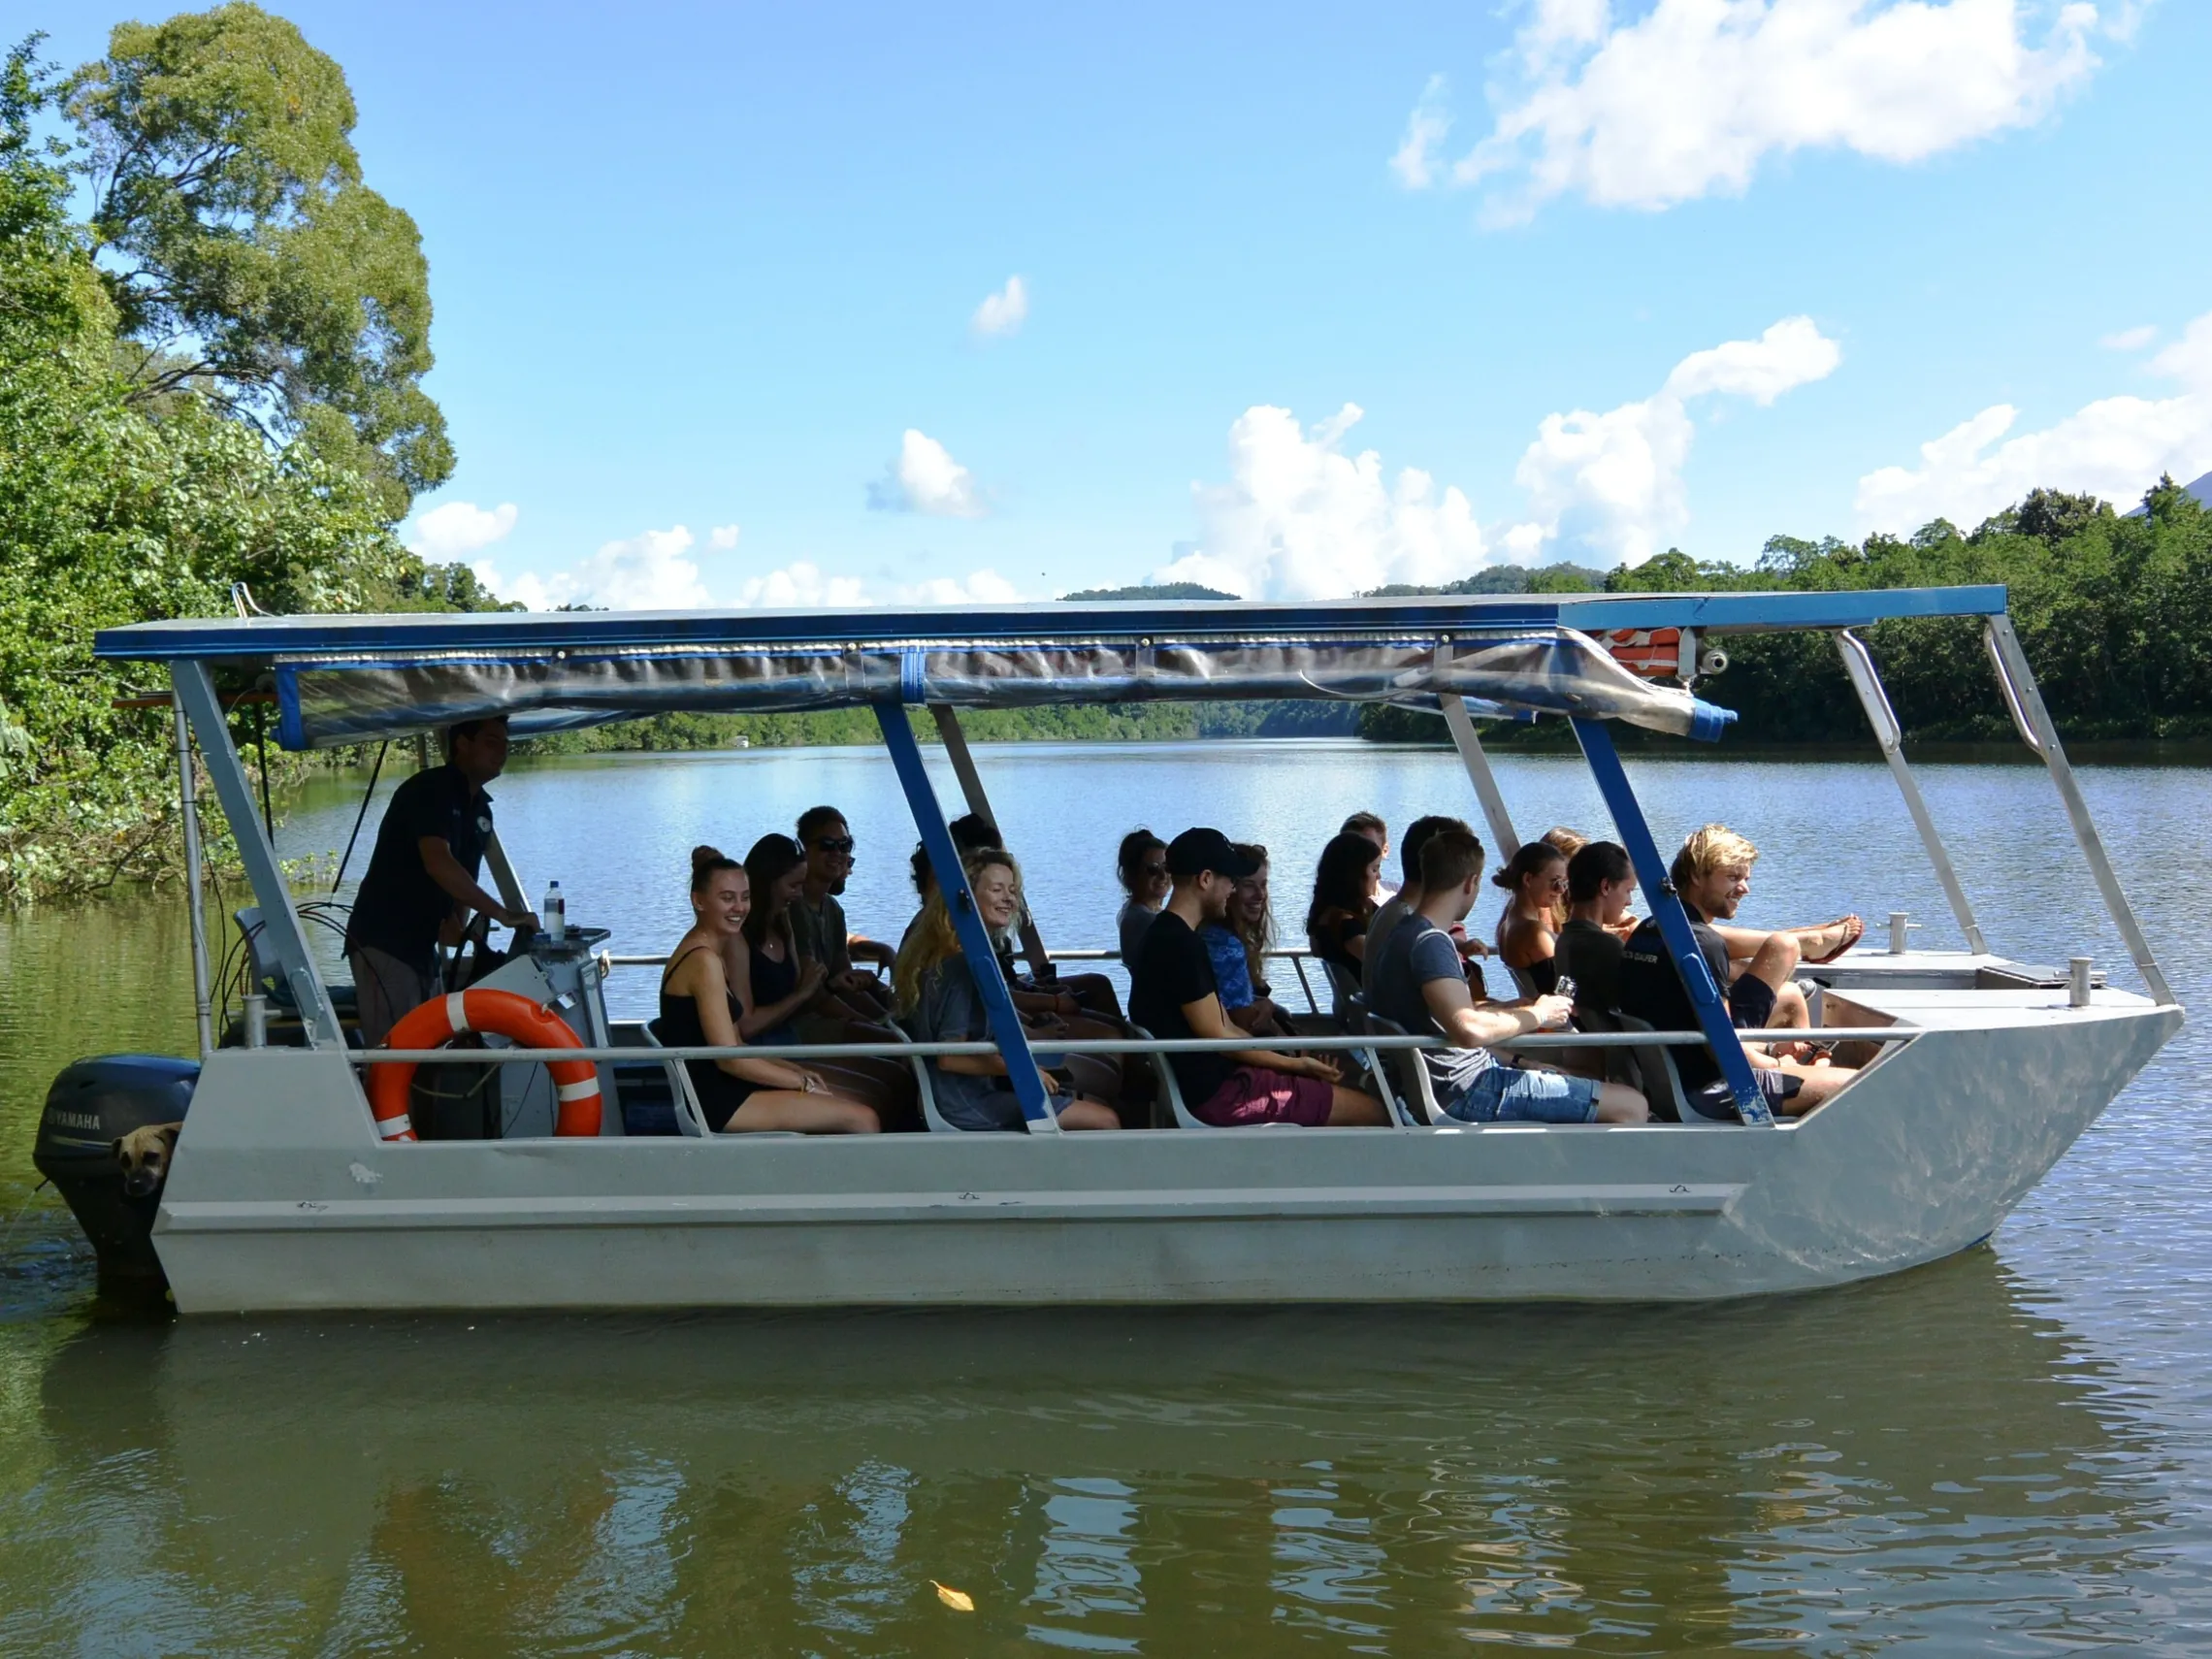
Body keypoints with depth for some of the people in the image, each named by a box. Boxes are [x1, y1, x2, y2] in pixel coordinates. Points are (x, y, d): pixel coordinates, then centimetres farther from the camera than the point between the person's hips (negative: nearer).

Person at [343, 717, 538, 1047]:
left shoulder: (480, 810, 12)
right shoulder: (429, 790, -14)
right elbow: (438, 863, -29)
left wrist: (457, 923, -6)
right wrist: (503, 914, -32)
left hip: (423, 945, 9)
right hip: (383, 943, -9)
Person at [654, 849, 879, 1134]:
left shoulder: (700, 950, 15)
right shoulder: (704, 961, -16)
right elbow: (730, 1059, -19)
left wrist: (796, 1071, 7)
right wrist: (802, 1083, -10)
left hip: (717, 1089, 10)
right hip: (715, 1100, -10)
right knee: (863, 1119, -12)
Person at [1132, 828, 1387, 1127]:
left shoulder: (1167, 935, 14)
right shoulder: (1180, 944, -18)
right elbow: (1217, 1037, -17)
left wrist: (1293, 1059, 7)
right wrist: (1297, 1064, -7)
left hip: (1209, 1079, 10)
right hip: (1215, 1091, -10)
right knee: (1372, 1111, -7)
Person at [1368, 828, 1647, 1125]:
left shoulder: (1405, 933, 14)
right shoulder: (1430, 942, -19)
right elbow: (1470, 1029, -31)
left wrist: (1526, 1005, 16)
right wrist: (1537, 1015, -15)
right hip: (1464, 1091, -11)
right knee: (1631, 1106, -11)